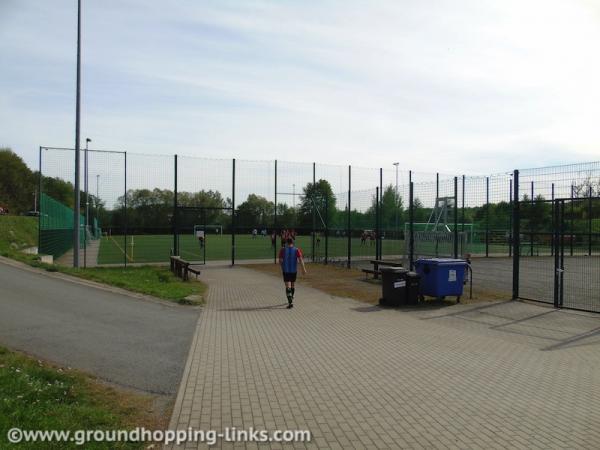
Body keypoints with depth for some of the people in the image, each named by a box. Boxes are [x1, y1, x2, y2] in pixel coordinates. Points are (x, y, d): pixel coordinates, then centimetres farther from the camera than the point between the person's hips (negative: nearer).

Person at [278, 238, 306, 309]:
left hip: (286, 270, -2)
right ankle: (291, 299, 39)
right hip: (294, 270, 2)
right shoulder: (297, 250, -3)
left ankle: (290, 302, -20)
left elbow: (280, 261, -1)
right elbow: (300, 259, -14)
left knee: (288, 287, -5)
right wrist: (303, 268, -17)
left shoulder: (283, 250, -3)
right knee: (293, 284, 22)